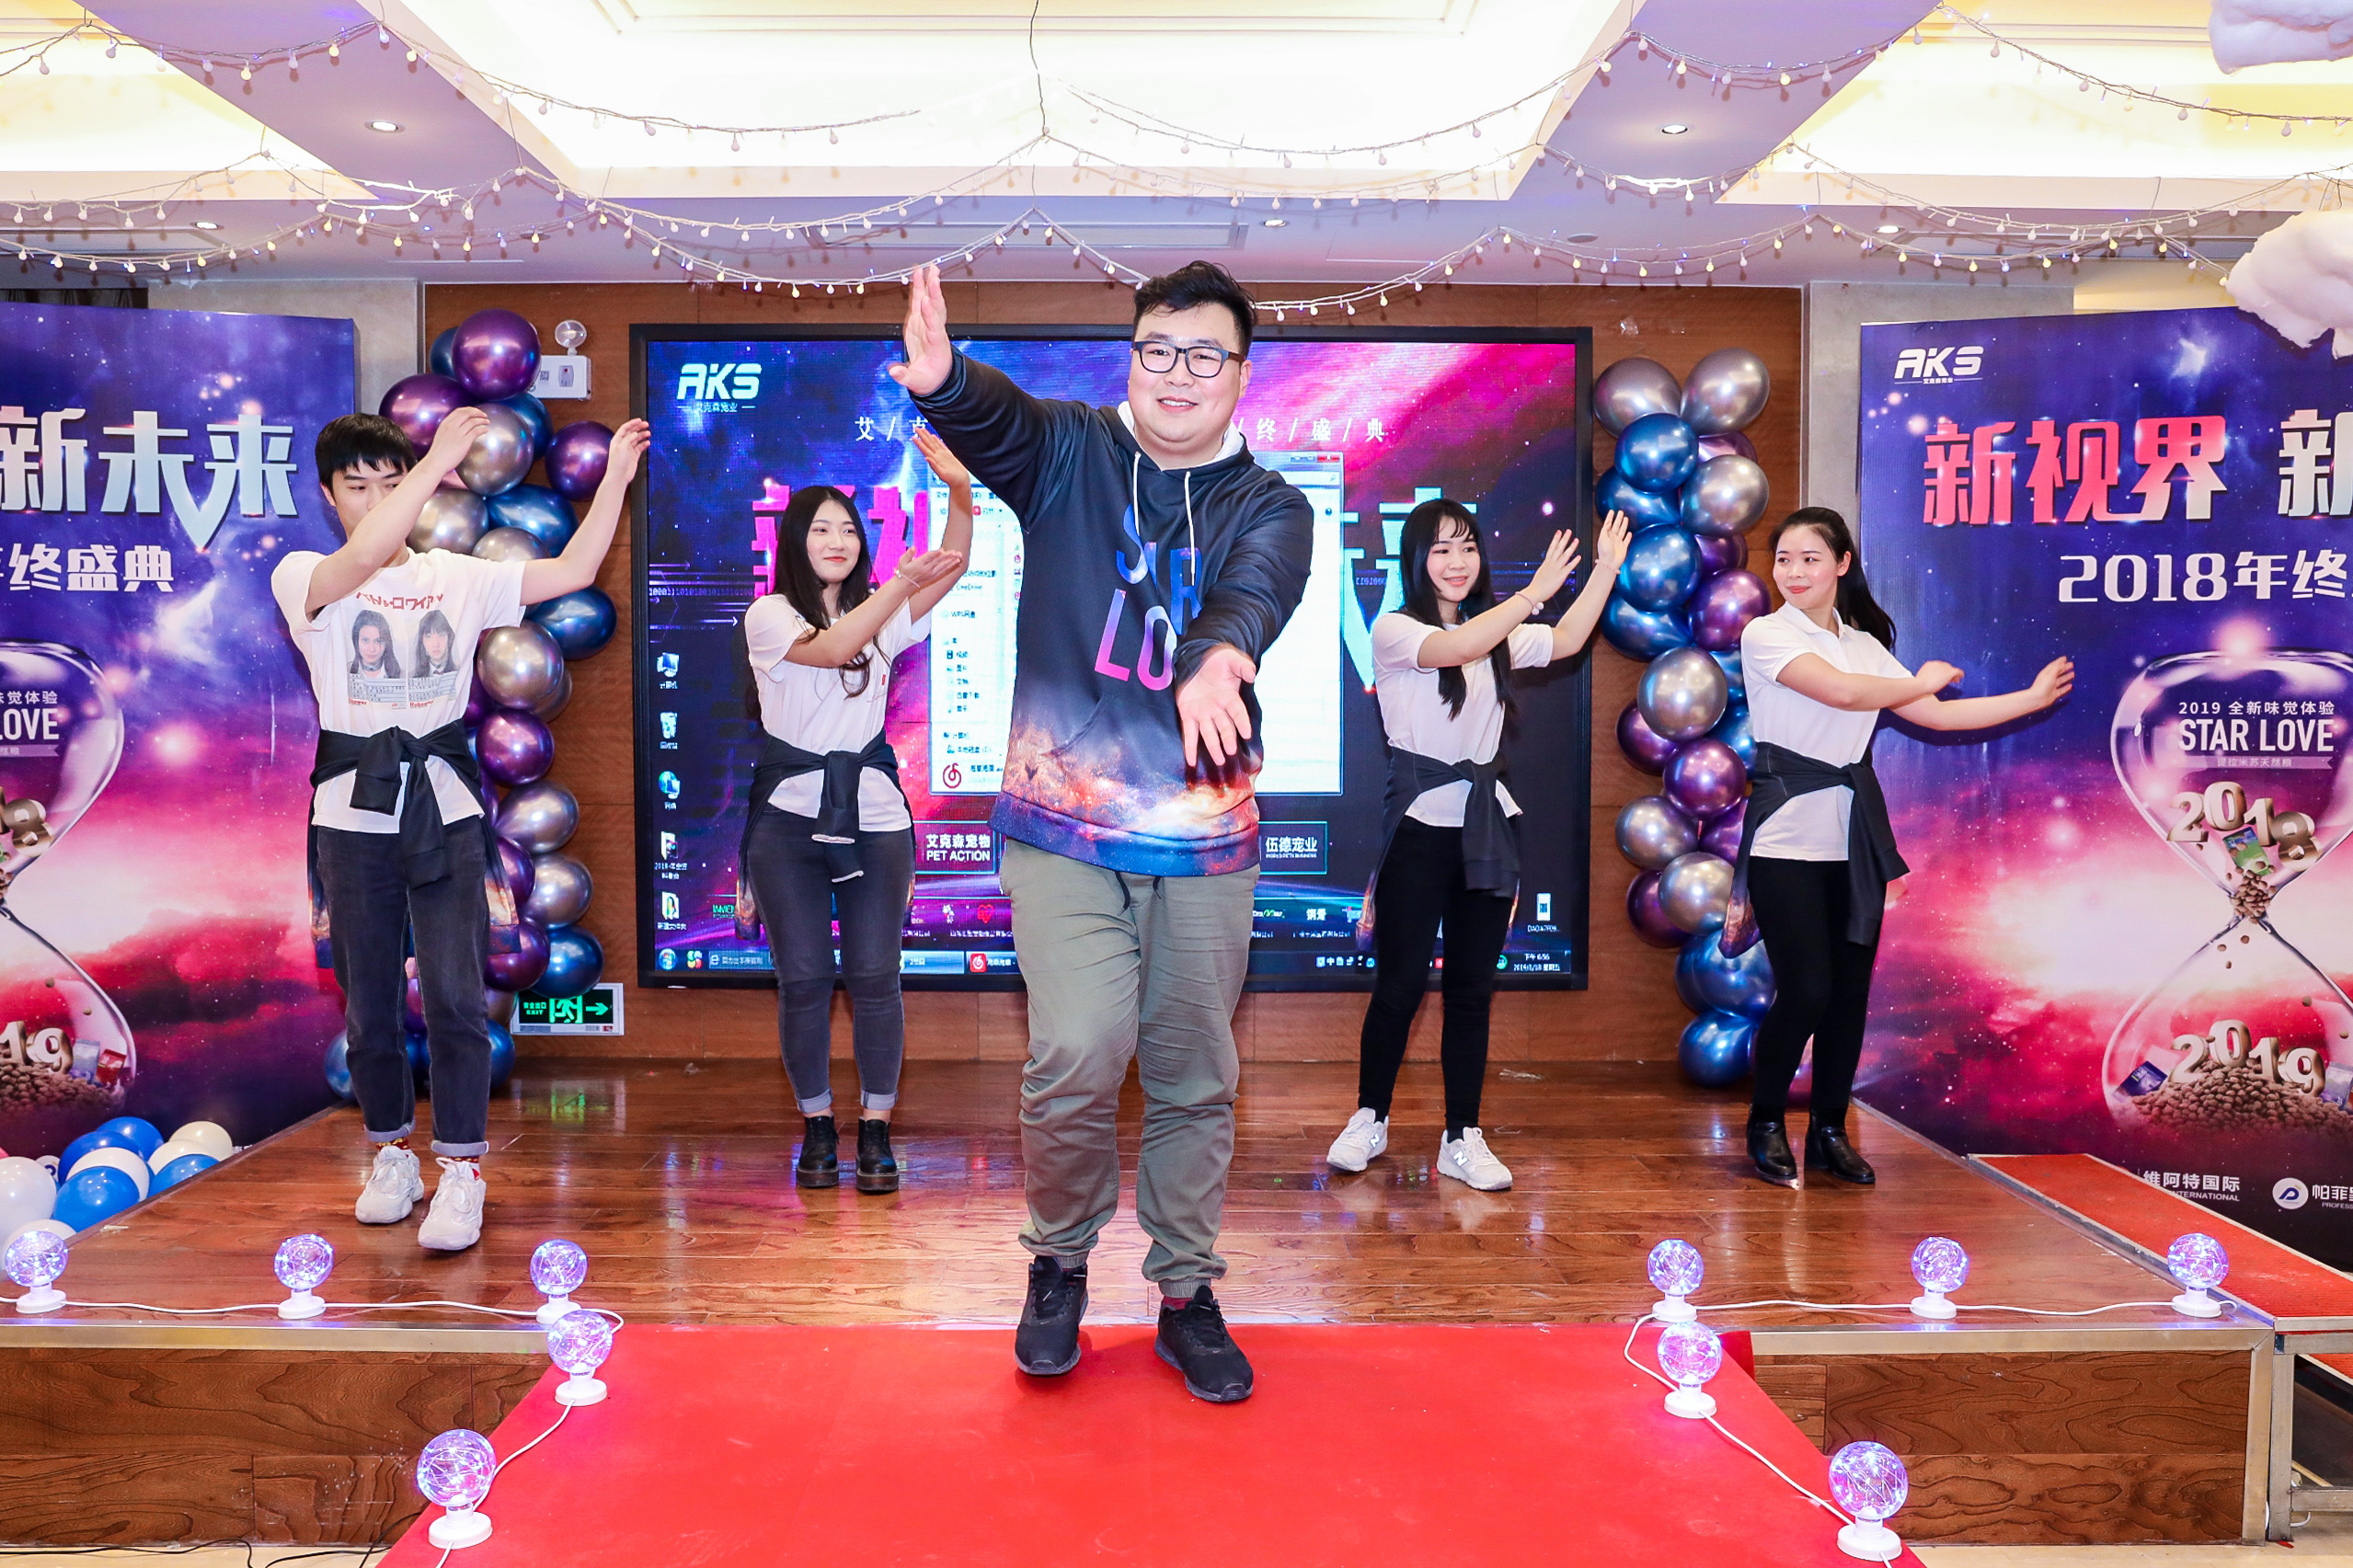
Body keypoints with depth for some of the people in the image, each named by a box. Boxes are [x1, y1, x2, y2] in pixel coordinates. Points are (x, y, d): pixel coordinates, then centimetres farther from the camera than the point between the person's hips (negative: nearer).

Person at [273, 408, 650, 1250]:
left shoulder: (459, 578, 6)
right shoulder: (303, 578, -2)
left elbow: (571, 571, 3)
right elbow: (361, 560, -24)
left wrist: (617, 474, -4)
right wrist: (440, 457, -30)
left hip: (445, 807, 1)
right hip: (354, 811, 0)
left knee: (455, 993, -7)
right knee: (368, 999, 8)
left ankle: (461, 1173, -1)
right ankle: (392, 1155, 26)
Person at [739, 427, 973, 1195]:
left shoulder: (881, 615, 11)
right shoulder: (769, 615, 0)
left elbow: (952, 563, -2)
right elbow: (833, 648, -20)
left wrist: (959, 490, -19)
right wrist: (904, 580, -25)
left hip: (873, 815, 2)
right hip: (790, 816, -2)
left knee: (874, 976, -1)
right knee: (803, 978, 2)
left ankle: (876, 1129, 11)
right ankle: (817, 1127, 17)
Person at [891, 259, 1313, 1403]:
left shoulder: (1270, 509, 4)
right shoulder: (1072, 455, 3)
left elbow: (1253, 594, -19)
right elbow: (999, 423, -20)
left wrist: (1217, 658, -43)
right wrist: (943, 382, -45)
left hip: (1204, 836, 2)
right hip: (1061, 821, -1)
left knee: (1193, 1078, 9)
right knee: (1077, 1054, -14)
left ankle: (1187, 1294, 28)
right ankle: (1059, 1260, 15)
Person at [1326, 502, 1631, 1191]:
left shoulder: (1498, 633, 14)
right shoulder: (1394, 630, -5)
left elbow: (1566, 641, 8)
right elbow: (1456, 648, -23)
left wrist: (1607, 568, -1)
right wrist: (1534, 592, -26)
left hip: (1486, 824, 5)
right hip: (1419, 824, -5)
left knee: (1472, 988, 7)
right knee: (1399, 983, -1)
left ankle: (1462, 1138, 14)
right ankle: (1370, 1119, 18)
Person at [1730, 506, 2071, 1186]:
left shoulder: (1866, 645, 15)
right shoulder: (1765, 635, -4)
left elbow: (1935, 714, 14)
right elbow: (1840, 691, -16)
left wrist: (2032, 697, 13)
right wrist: (1925, 679, -1)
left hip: (1853, 842, 5)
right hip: (1787, 841, -5)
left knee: (1851, 992, 5)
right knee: (1805, 992, -9)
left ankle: (1829, 1132, 19)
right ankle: (1766, 1124, 12)